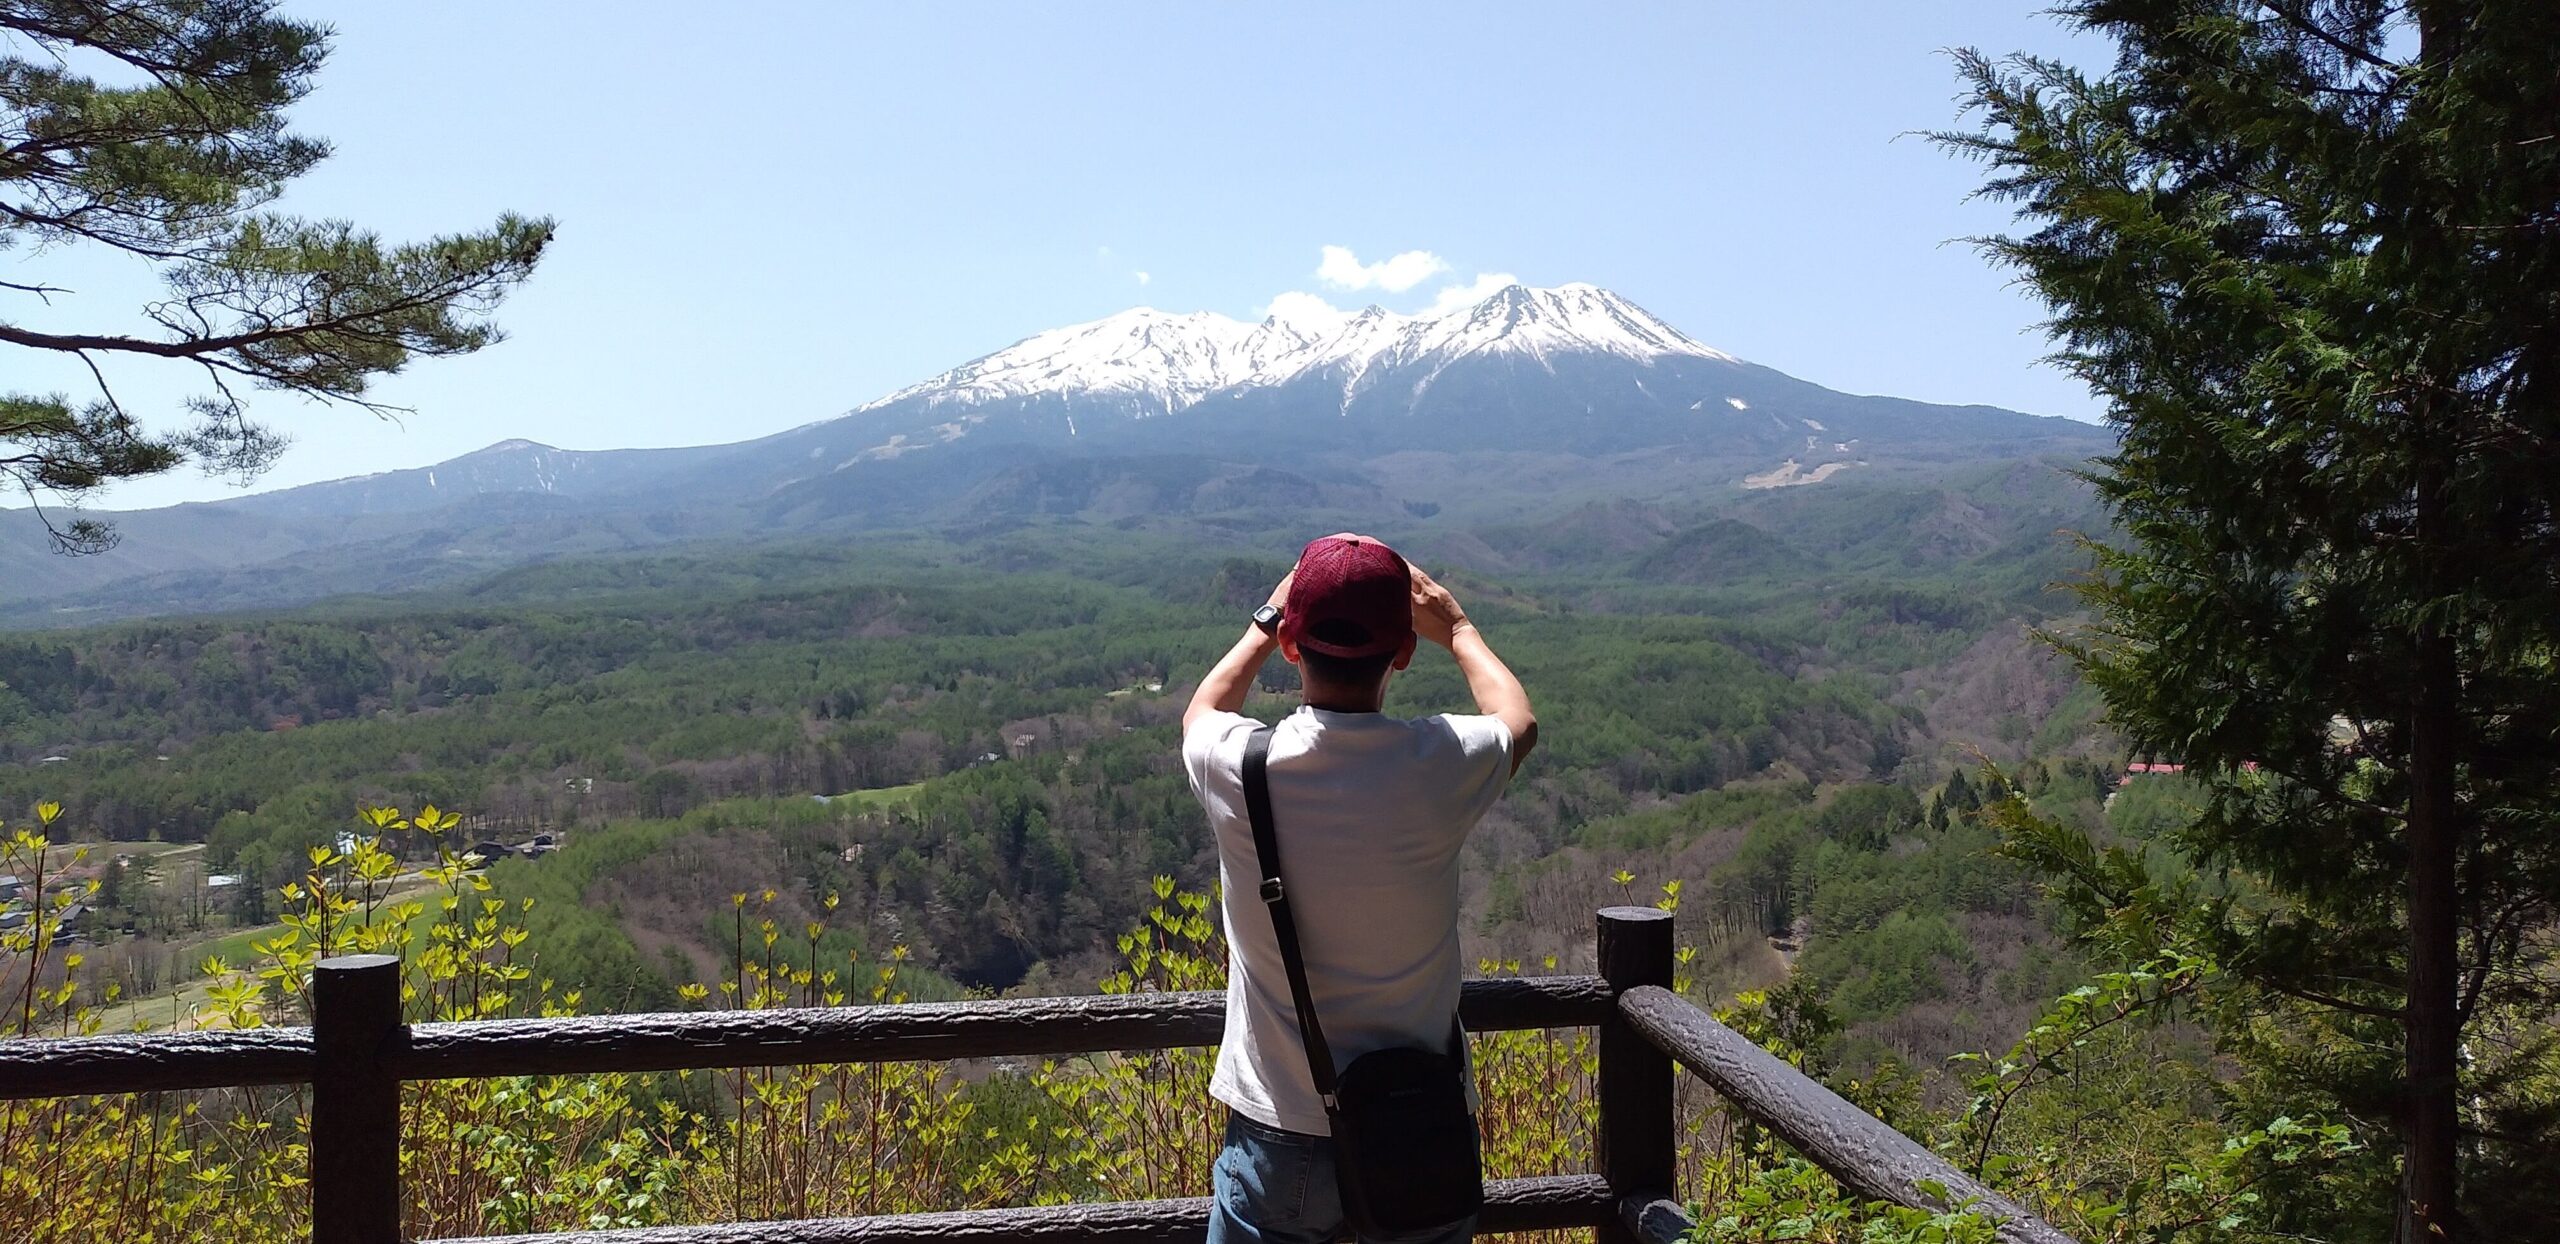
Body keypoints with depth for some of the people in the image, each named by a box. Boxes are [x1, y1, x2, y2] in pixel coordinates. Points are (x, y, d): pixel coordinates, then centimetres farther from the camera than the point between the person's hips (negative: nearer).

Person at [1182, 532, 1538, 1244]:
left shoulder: (1240, 767, -15)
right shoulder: (1442, 765, -16)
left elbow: (1202, 711, 13)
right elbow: (1519, 721, 12)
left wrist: (1268, 623, 25)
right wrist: (1456, 628, 26)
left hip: (1279, 1138, 0)